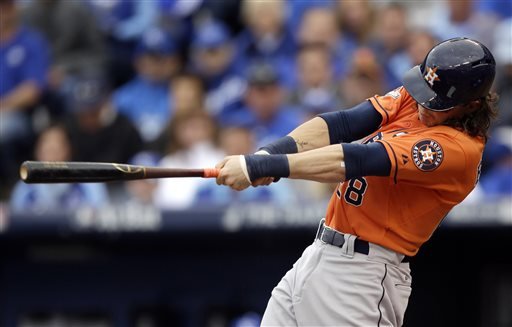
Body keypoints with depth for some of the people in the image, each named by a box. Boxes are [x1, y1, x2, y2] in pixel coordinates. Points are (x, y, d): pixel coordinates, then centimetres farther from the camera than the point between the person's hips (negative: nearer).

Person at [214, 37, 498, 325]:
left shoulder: (459, 148, -20)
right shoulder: (413, 97, 5)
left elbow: (356, 160, -24)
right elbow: (343, 124, -5)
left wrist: (261, 166, -27)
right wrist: (271, 153, -22)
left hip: (363, 277, -8)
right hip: (316, 256, 8)